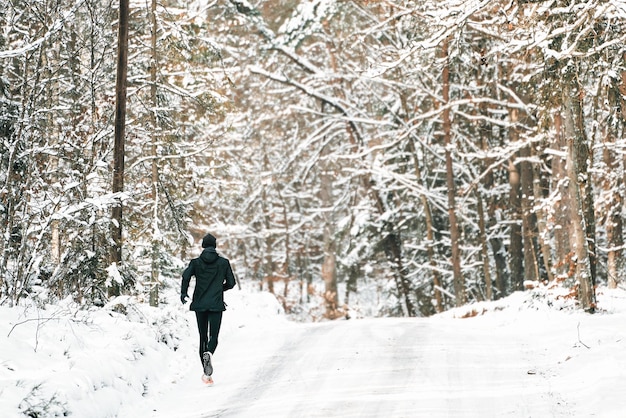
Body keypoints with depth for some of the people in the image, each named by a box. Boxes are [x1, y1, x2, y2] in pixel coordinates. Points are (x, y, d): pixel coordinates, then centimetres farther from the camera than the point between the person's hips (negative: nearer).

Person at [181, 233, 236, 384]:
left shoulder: (196, 262, 3)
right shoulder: (224, 262, 3)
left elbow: (186, 276, -13)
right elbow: (231, 283, 5)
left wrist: (183, 293, 0)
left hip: (199, 304, 1)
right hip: (216, 304, -1)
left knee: (203, 337, 9)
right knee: (213, 336, 0)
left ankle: (206, 373, 7)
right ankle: (208, 354, -34)